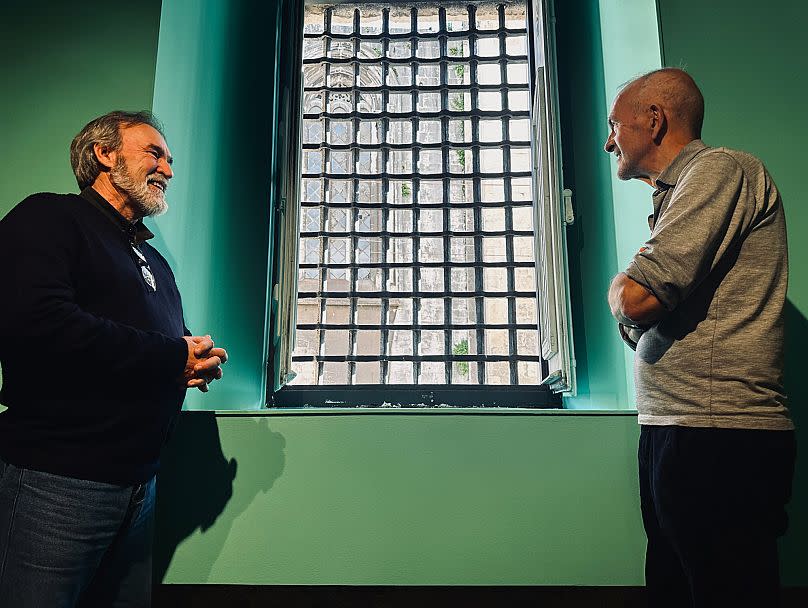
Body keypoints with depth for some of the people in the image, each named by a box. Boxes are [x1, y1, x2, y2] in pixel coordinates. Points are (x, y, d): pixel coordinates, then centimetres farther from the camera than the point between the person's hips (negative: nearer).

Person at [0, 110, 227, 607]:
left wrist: (199, 362, -2)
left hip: (139, 481, 8)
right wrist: (173, 357, -17)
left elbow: (177, 339, 24)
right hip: (57, 477, -8)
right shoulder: (50, 218, -6)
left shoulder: (153, 261, 20)